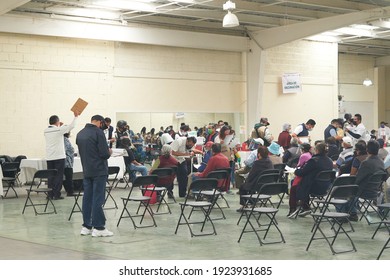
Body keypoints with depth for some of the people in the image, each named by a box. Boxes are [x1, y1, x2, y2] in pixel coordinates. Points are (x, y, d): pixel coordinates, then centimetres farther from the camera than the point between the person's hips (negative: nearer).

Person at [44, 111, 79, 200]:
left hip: (49, 157, 5)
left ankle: (50, 194, 9)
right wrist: (76, 116, 10)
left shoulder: (46, 131, 6)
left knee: (50, 176, 8)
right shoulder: (59, 130, -10)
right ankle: (57, 194, -2)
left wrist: (60, 126, 35)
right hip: (59, 157, -5)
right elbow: (71, 126, -2)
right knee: (59, 176, -1)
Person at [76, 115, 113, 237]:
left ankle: (86, 226, 14)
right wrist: (109, 152, 4)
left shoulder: (80, 134, 10)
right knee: (98, 199, -5)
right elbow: (105, 153, -16)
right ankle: (98, 228, -2)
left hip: (86, 171, 7)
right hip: (99, 171, -7)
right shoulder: (98, 132, -13)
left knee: (87, 198, 10)